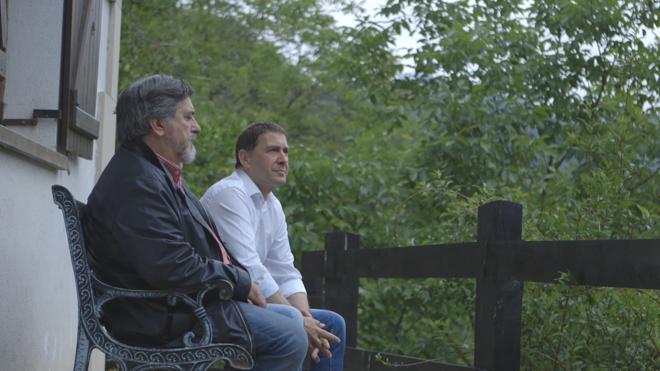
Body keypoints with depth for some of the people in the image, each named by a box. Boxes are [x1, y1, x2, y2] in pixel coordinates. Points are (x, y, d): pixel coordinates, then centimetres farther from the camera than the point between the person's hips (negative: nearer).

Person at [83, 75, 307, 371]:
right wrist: (240, 282, -13)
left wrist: (239, 277, 1)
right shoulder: (137, 183, -20)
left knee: (290, 320, 15)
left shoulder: (162, 174, 16)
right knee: (289, 338, -17)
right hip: (167, 321, -11)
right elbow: (173, 268, -27)